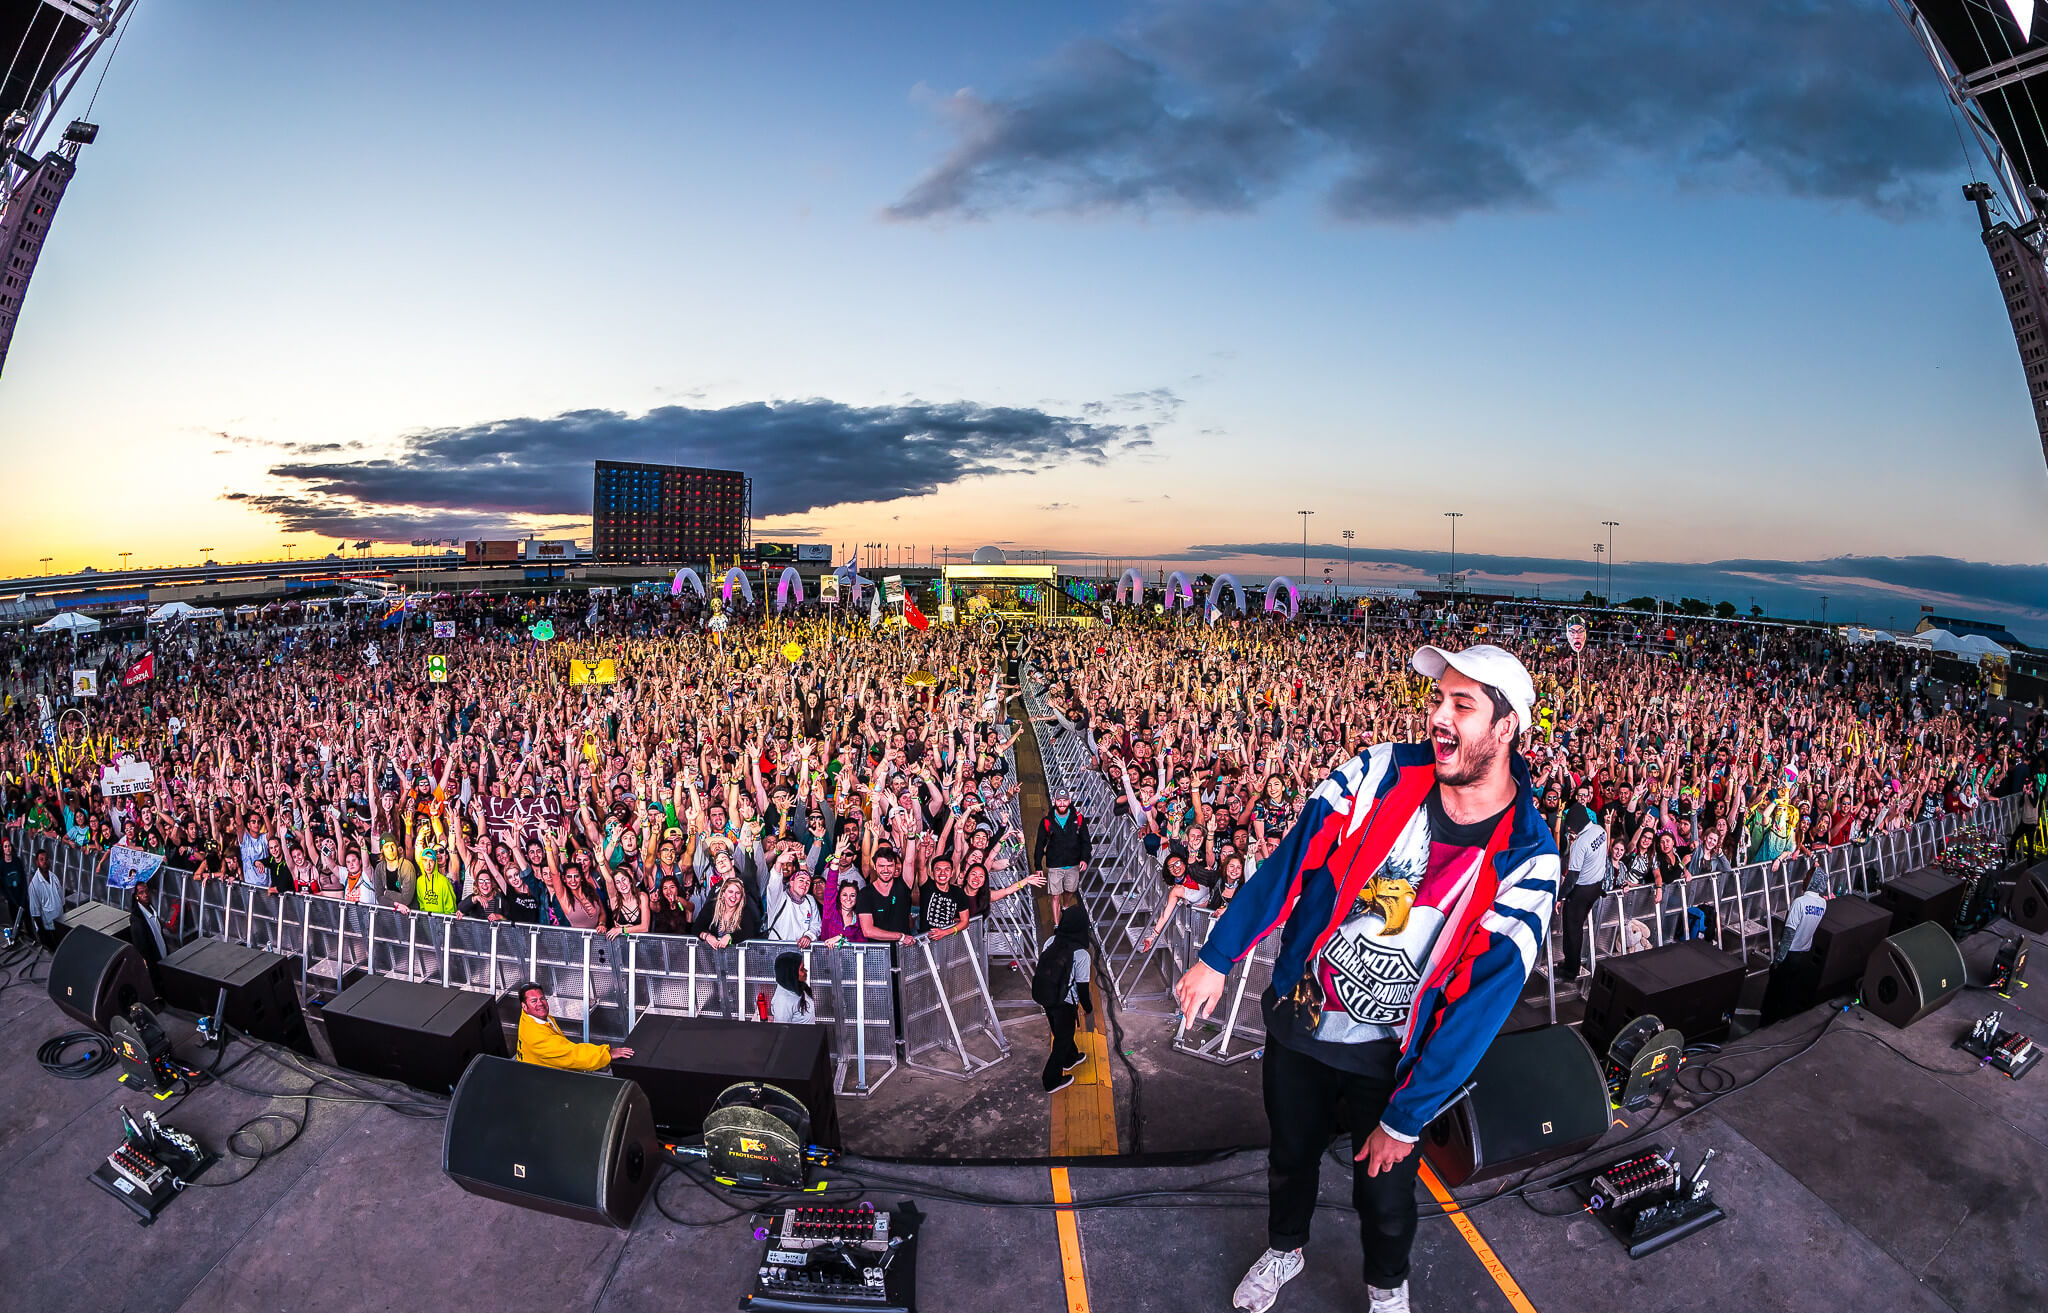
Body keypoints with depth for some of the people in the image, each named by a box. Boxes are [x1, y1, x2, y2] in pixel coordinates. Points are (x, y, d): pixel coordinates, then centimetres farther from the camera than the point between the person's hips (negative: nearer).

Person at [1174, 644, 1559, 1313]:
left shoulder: (1526, 859, -19)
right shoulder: (1382, 773, -15)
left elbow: (1481, 1001, -17)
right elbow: (1289, 864, -8)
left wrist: (1405, 1119, -14)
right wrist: (1218, 956, -5)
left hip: (1391, 1056, -1)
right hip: (1299, 1019, 2)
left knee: (1384, 1190, 18)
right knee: (1289, 1155, 23)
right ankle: (1283, 1249, 55)